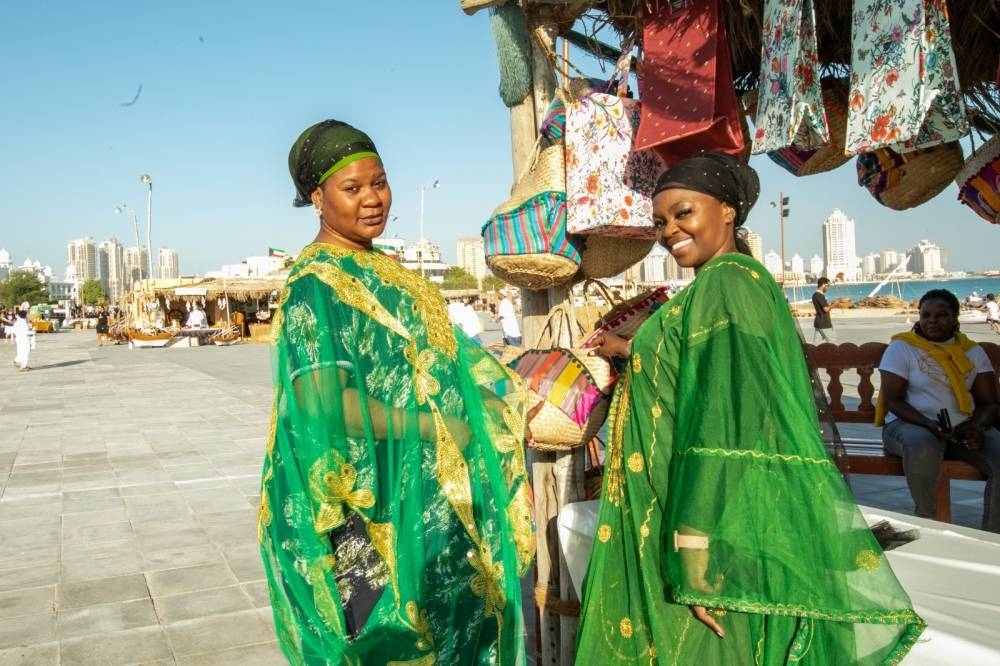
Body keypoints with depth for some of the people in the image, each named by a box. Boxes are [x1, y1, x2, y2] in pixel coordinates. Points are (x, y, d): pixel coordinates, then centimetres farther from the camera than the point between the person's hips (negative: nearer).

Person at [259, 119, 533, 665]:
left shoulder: (380, 268, 11)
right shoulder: (316, 285, -16)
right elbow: (331, 405, -24)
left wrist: (501, 386, 10)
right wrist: (434, 427, -21)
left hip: (426, 489, 8)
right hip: (376, 494, -8)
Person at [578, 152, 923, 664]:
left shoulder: (727, 283, -16)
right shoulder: (717, 286, 13)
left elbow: (731, 421, -25)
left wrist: (697, 548, -28)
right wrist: (631, 351, 41)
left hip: (708, 511, -10)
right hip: (672, 509, 10)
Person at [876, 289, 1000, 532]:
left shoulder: (972, 352, 12)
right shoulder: (901, 348, 0)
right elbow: (893, 400, -7)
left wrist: (979, 427, -14)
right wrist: (929, 424, -24)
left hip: (963, 428, 4)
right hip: (910, 424, -4)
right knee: (923, 446, -40)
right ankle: (926, 519, -15)